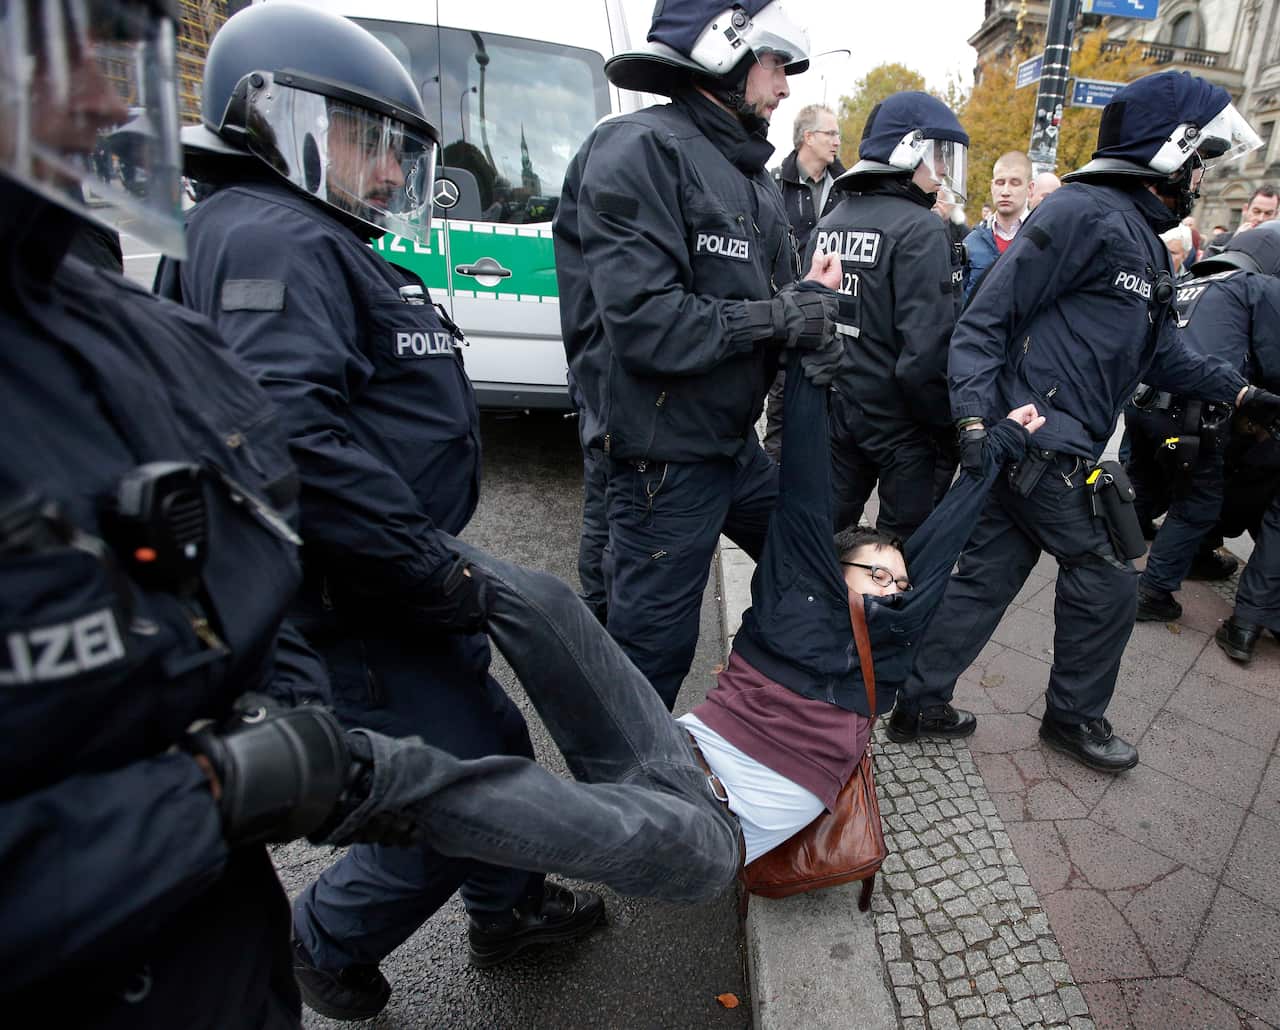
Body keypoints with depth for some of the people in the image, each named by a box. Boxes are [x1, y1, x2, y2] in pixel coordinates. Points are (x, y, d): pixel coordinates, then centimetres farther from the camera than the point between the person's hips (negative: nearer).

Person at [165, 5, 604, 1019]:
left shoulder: (321, 241, 19)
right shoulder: (276, 238, -15)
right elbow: (292, 434, -29)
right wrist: (428, 567, -24)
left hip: (397, 584, 10)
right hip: (356, 608, -10)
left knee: (494, 742, 21)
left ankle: (507, 909, 43)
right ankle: (329, 943, 29)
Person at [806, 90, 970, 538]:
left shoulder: (829, 222, 6)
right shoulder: (920, 229, -15)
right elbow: (928, 350, -22)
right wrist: (950, 427, -10)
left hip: (835, 411, 7)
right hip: (898, 420, -6)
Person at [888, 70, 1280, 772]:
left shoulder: (1143, 238, 21)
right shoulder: (1084, 212, -11)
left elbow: (1161, 349, 25)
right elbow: (987, 318, -17)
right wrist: (975, 418, -25)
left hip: (1048, 450, 10)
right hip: (1041, 449, -10)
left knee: (984, 577, 11)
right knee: (1105, 582, 5)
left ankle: (920, 704, 20)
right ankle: (1074, 717, 25)